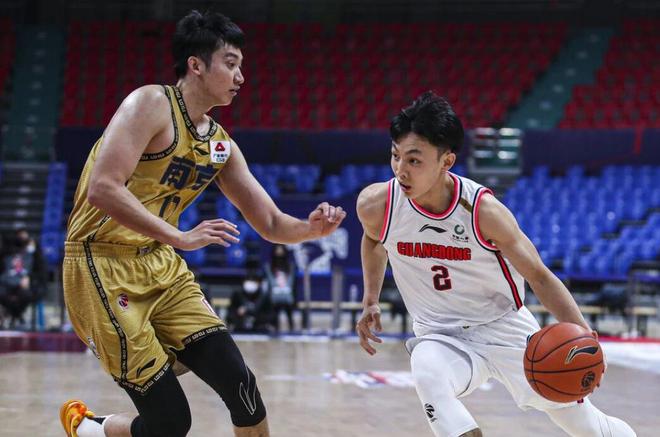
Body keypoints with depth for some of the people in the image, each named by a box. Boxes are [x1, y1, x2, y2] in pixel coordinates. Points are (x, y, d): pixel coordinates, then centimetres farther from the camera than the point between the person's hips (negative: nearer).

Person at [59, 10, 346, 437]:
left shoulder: (221, 144, 10)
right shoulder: (152, 104, -13)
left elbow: (272, 225, 14)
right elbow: (102, 188, -25)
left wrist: (312, 228, -7)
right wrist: (179, 238, -29)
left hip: (161, 266, 8)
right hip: (103, 267, -7)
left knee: (240, 384, -5)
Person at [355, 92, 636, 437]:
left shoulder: (483, 210, -23)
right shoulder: (375, 205, -16)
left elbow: (539, 276, -16)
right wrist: (370, 302, 11)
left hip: (504, 328, -1)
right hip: (440, 335, 1)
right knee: (427, 375, -38)